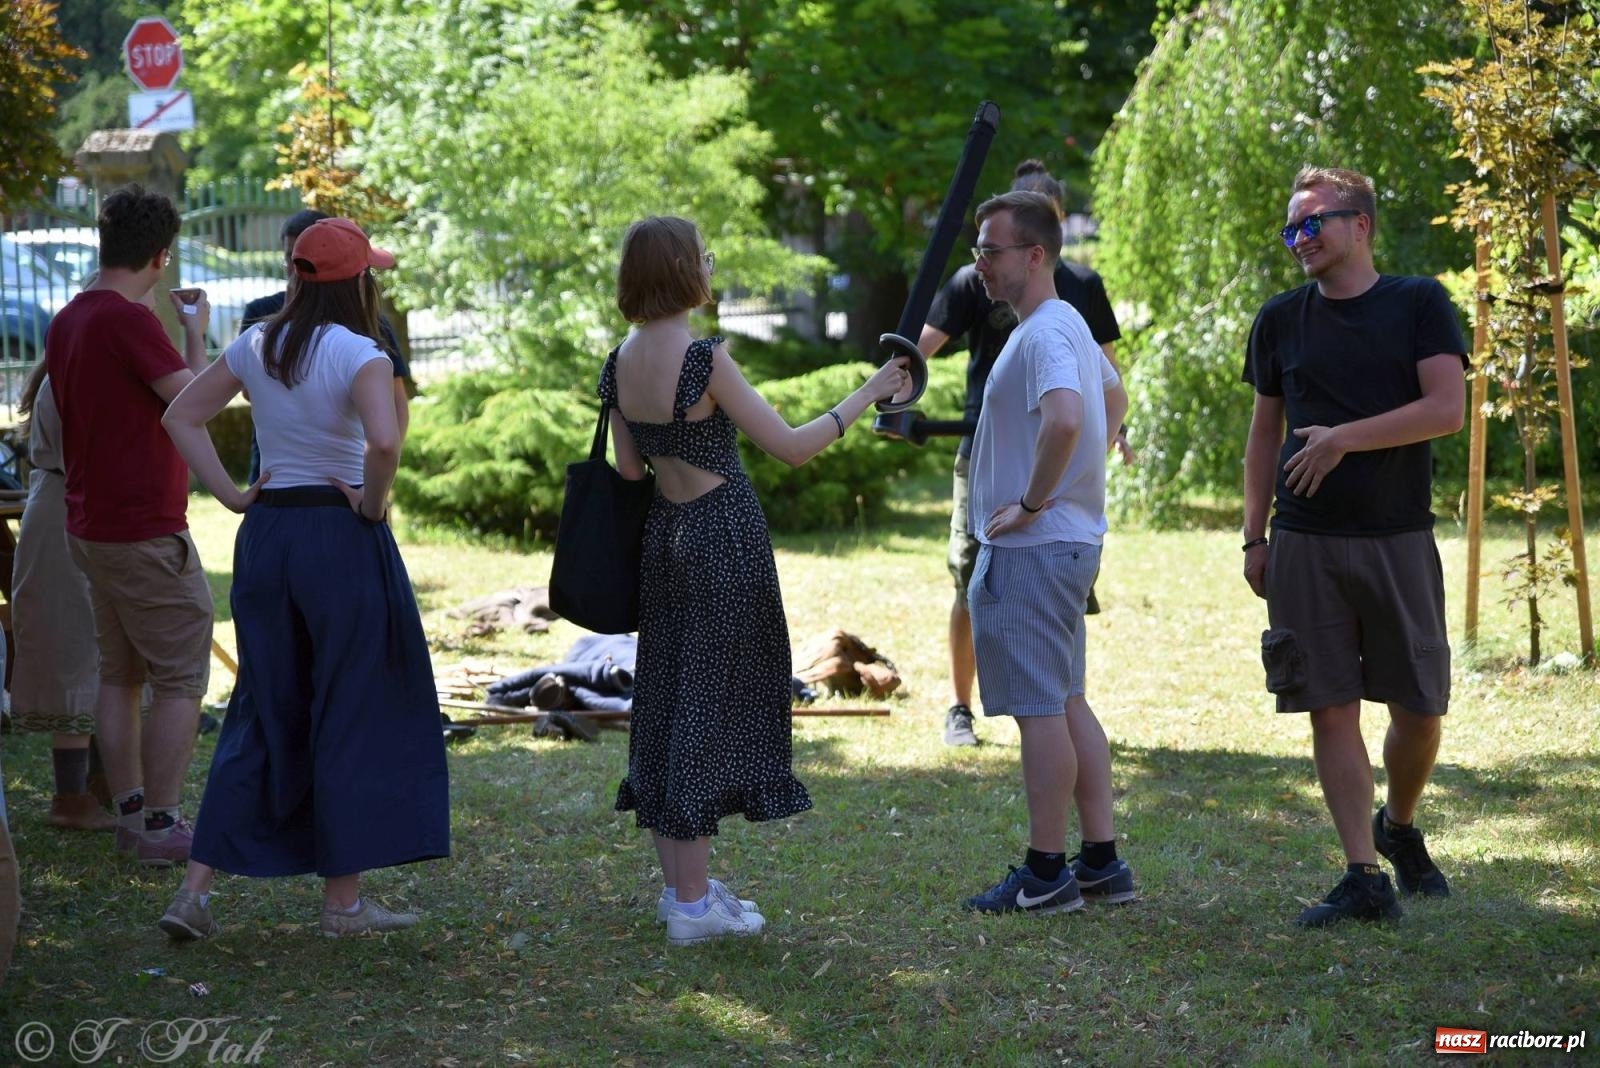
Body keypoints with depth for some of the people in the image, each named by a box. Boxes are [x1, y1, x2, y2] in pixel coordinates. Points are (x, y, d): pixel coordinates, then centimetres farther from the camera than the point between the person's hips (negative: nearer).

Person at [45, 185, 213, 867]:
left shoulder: (66, 322, 8)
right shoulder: (129, 319, -20)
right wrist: (195, 333, -3)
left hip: (91, 524, 9)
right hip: (146, 530, -9)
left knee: (119, 674, 15)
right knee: (181, 681, -1)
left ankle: (129, 814, 19)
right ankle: (161, 826, 0)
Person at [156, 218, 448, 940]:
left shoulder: (255, 346, 7)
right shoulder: (359, 354, -12)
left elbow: (181, 417, 13)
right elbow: (384, 440, -28)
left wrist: (232, 495, 10)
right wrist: (373, 503, -11)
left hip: (265, 532, 6)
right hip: (341, 538, -6)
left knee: (263, 713, 13)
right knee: (354, 715, 6)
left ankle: (196, 889, 7)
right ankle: (344, 900, 12)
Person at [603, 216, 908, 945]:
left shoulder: (618, 365, 3)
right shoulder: (704, 359, -19)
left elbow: (629, 470, 10)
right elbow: (791, 447, -17)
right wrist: (867, 394, -8)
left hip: (664, 533, 7)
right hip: (725, 537, -7)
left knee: (667, 700, 15)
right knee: (712, 701, -1)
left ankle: (681, 885, 23)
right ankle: (692, 905, 3)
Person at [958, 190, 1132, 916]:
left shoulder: (1044, 335, -18)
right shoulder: (1068, 327, 15)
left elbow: (1064, 420, -36)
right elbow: (1114, 399, 32)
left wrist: (1031, 502, -24)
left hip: (1032, 550, -11)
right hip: (1070, 539, 11)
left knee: (1039, 709, -5)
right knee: (1067, 703, 15)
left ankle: (1044, 874, 0)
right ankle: (1101, 861, 18)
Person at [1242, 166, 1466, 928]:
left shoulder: (1417, 304, 1)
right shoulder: (1281, 320, 9)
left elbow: (1448, 408, -9)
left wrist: (1345, 437, -16)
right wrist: (1254, 537, 8)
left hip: (1398, 537, -1)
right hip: (1305, 543, 1)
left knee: (1420, 707, 2)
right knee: (1331, 708, -3)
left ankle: (1399, 826, 30)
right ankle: (1365, 878, 1)